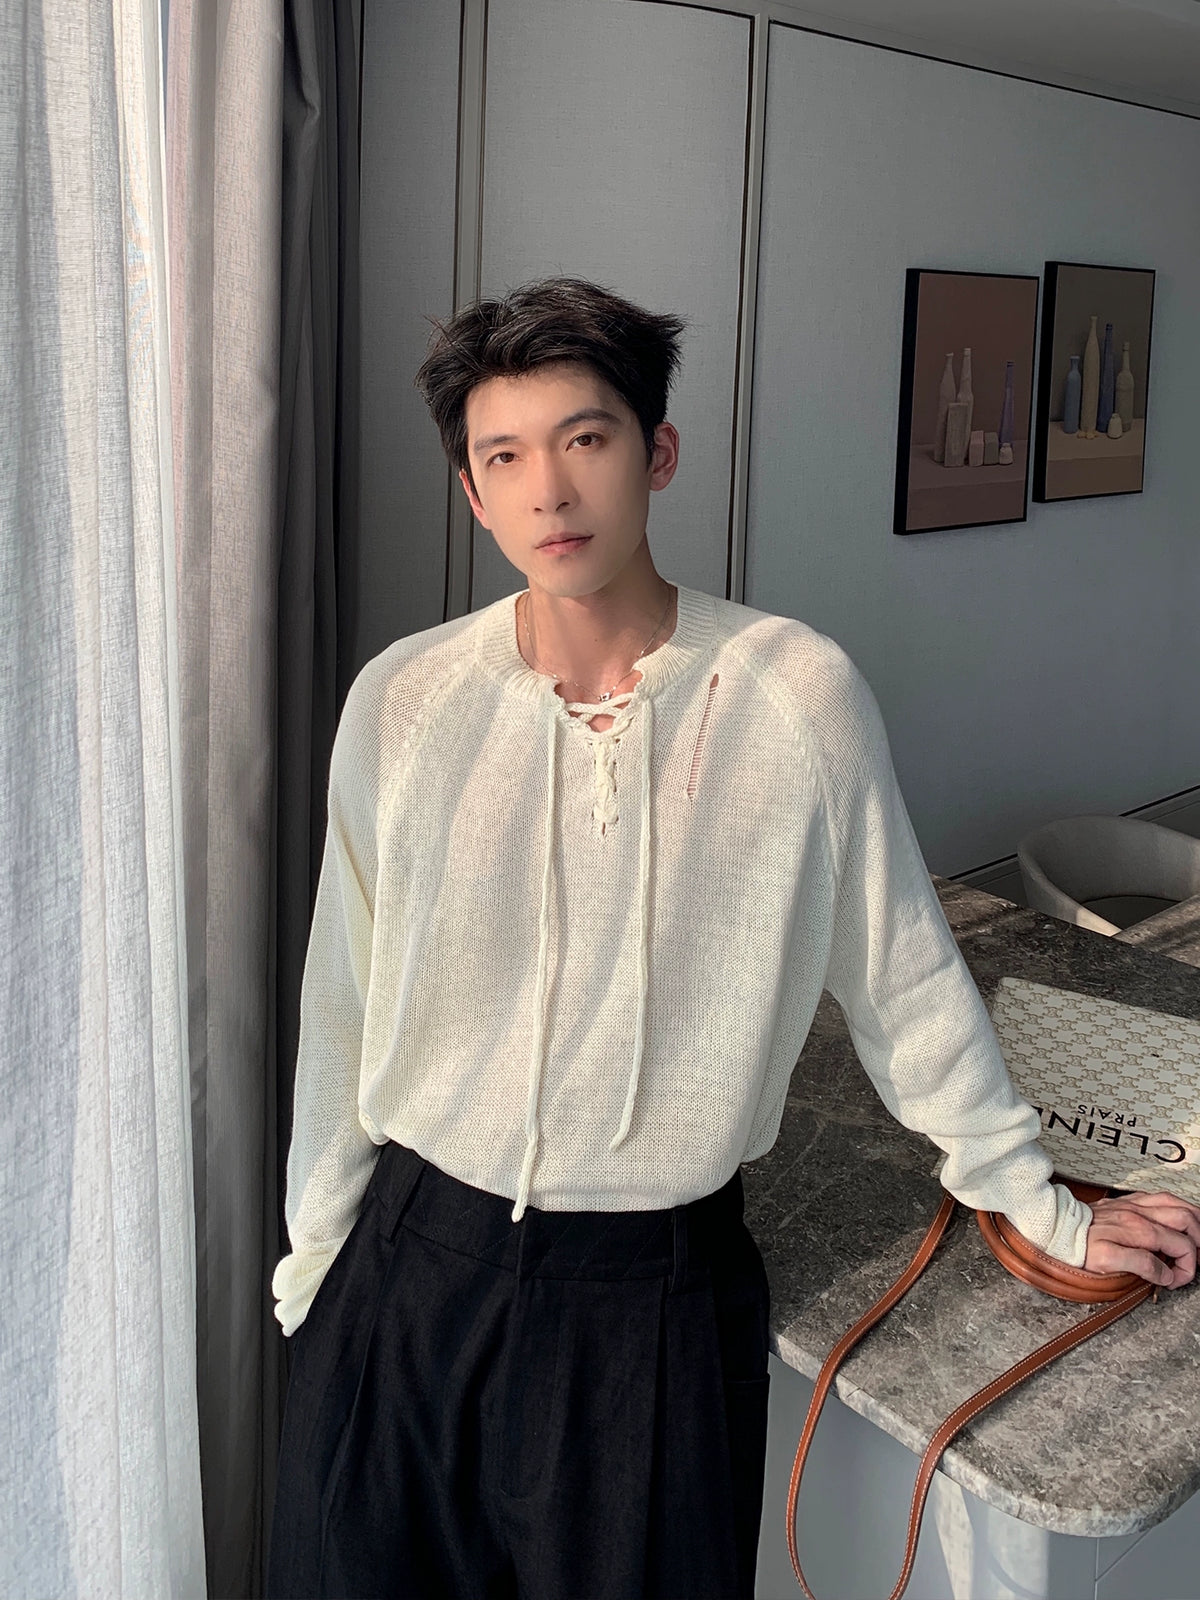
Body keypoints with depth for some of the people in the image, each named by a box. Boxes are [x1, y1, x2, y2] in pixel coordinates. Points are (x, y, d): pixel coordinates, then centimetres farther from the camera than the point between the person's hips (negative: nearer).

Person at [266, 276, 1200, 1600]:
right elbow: (344, 1009, 3)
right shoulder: (401, 703, -6)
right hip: (413, 1267, 2)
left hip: (658, 1290, -1)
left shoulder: (797, 694, -11)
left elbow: (905, 981, 0)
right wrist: (316, 1257, 8)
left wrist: (1043, 1210, 8)